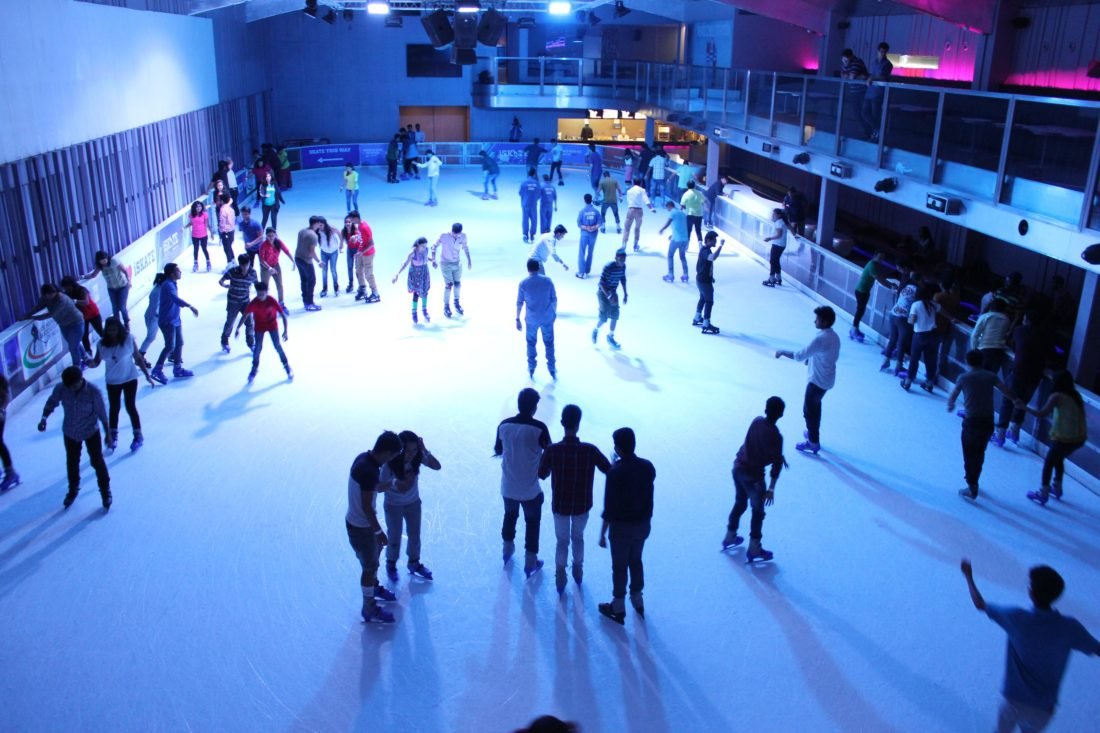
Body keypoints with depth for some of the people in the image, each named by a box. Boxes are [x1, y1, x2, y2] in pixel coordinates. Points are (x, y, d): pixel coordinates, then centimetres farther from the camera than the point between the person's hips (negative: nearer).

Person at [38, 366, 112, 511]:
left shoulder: (94, 392, -27)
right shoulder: (61, 389, -20)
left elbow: (102, 413, -17)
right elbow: (51, 402, -4)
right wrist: (44, 418, -22)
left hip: (91, 432, -3)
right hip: (70, 433, 3)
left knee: (97, 461, 8)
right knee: (72, 462, 20)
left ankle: (105, 491, 28)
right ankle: (73, 489, 45)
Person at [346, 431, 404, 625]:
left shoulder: (364, 457, -5)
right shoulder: (369, 471, -33)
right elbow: (366, 506, -27)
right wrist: (379, 531, -16)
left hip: (359, 520, 9)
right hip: (361, 526, -9)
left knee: (376, 550, 30)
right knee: (370, 566, 9)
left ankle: (374, 587, 53)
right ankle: (369, 609, 27)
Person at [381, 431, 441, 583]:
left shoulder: (417, 457, -23)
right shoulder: (389, 463, -31)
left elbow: (437, 467, -28)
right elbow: (380, 487, -23)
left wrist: (424, 450, -39)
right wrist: (393, 483, -43)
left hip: (413, 502, 3)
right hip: (393, 505, -3)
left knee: (415, 535, 19)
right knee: (394, 537, 15)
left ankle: (414, 563, 45)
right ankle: (391, 565, 43)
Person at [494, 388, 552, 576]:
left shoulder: (504, 425, -9)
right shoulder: (539, 428, -20)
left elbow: (497, 450, 6)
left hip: (508, 486, 4)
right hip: (530, 489, -3)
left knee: (510, 515, 29)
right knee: (532, 522, 17)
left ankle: (507, 549, 47)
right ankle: (530, 562, 26)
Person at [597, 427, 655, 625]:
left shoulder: (615, 472, -24)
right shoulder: (648, 467, -8)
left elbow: (609, 507, -20)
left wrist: (603, 533, -9)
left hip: (622, 526, -5)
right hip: (643, 524, 5)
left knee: (619, 566, 12)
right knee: (636, 561, 25)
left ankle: (618, 608, 27)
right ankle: (637, 600, 40)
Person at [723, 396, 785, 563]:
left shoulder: (756, 421, -3)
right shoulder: (776, 435, -22)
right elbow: (776, 464, -19)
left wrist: (779, 456, 21)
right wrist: (771, 488, -12)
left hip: (738, 467, 7)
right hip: (753, 475, -7)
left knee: (740, 503, 27)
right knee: (758, 511, 13)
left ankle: (730, 537, 42)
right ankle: (754, 550, 22)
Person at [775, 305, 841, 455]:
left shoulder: (821, 338, -29)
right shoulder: (833, 336, 1)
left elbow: (800, 355, -28)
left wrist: (782, 352, -15)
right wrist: (812, 358, 10)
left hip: (818, 380, -9)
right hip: (826, 378, 9)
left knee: (809, 410, 5)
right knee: (815, 406, 27)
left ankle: (813, 443, 15)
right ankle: (813, 432, 44)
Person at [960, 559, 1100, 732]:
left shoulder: (1017, 618, -20)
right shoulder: (1069, 627, -17)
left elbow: (980, 604, -5)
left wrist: (969, 577, 9)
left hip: (1014, 701, -1)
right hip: (1044, 708, 1)